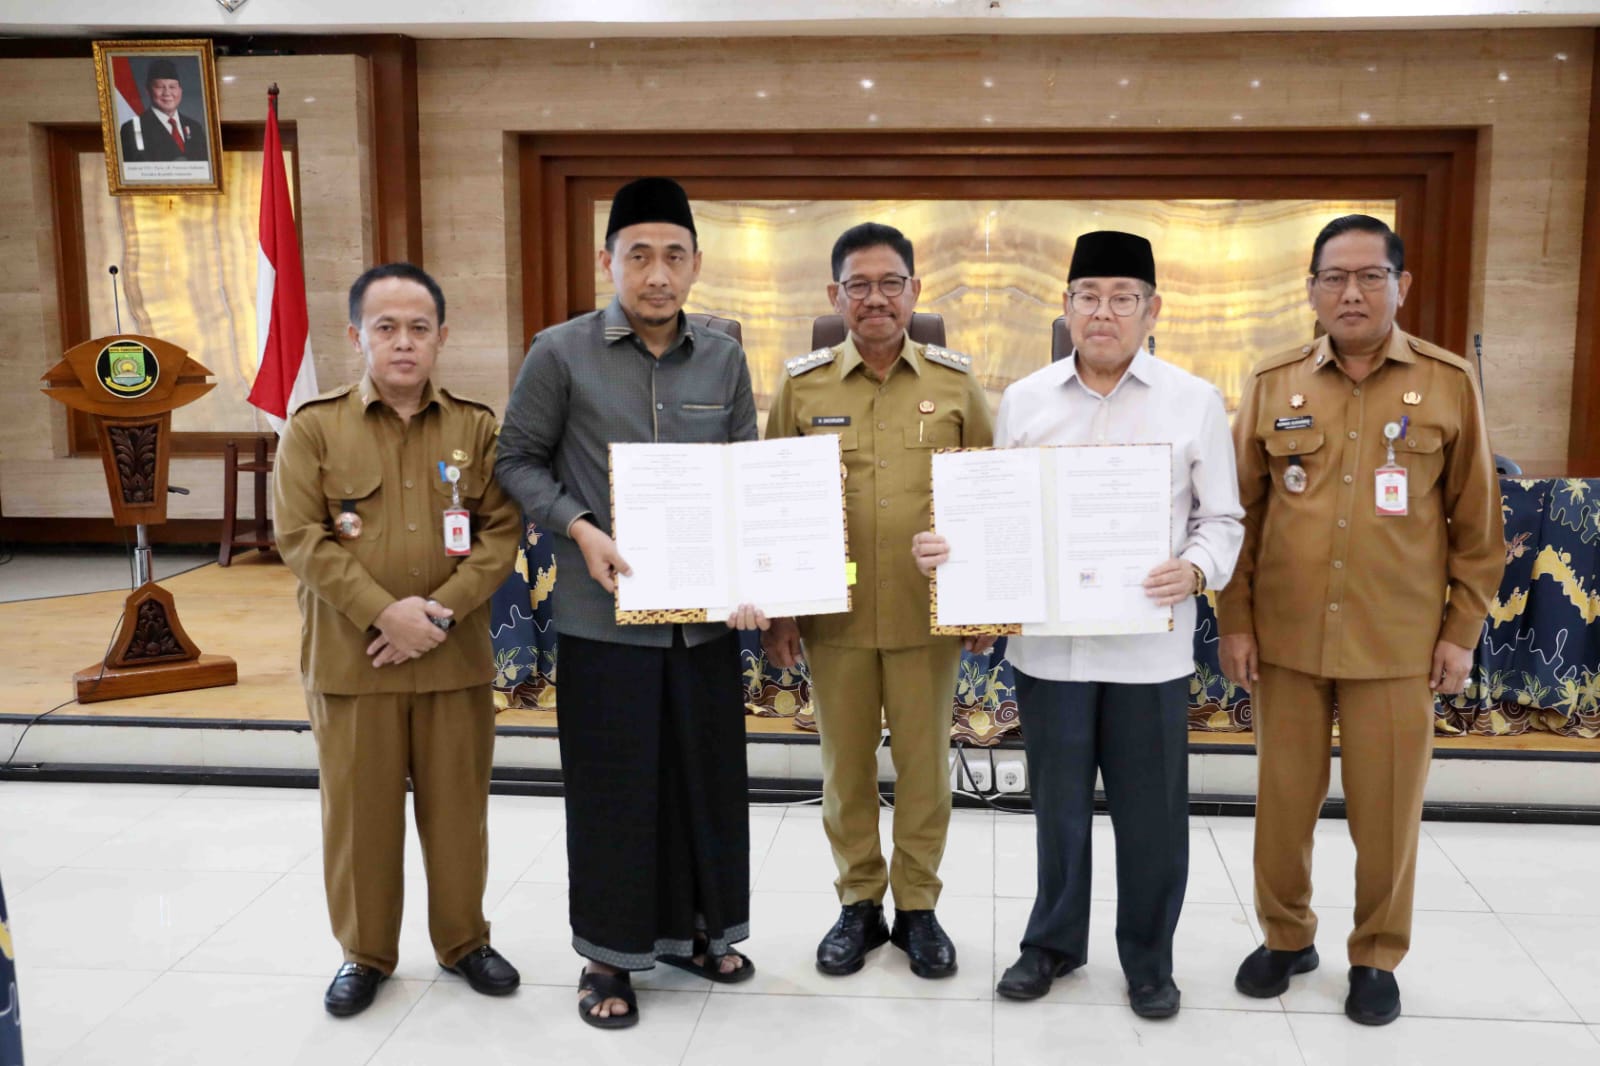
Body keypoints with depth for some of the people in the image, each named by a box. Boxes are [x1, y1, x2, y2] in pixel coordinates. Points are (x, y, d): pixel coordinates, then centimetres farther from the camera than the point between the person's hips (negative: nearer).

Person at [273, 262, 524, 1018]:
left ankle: (464, 940, 30)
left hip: (456, 659, 1)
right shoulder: (314, 425, -1)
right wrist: (383, 613, -17)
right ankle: (364, 954, 27)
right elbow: (301, 538, -8)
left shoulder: (476, 425, 4)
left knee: (457, 809, 11)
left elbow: (502, 531, 0)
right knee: (359, 814, 9)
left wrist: (444, 610, -13)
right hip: (350, 660, -1)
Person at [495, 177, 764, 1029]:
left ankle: (692, 928, 34)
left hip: (707, 613, 4)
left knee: (706, 779, 13)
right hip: (605, 616, -3)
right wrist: (580, 529, -13)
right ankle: (609, 954, 24)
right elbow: (519, 461, 2)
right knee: (611, 790, 5)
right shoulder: (561, 353, -4)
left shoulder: (724, 360, 5)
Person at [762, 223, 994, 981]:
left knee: (924, 761, 9)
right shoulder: (801, 384, 1)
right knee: (845, 763, 11)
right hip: (834, 613, 0)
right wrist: (775, 610, 1)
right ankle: (858, 903, 28)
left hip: (928, 612, 0)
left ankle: (917, 906, 26)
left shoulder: (956, 381, 2)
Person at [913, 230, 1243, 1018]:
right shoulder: (1023, 400, 5)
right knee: (1058, 805, 15)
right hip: (1048, 640, 2)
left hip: (1149, 644, -1)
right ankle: (1053, 942, 35)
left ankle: (1149, 960, 30)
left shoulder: (1195, 402, 0)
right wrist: (944, 548, -10)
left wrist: (1196, 570, -18)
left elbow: (1221, 518, 2)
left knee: (1150, 812, 9)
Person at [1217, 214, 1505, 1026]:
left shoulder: (1450, 384, -1)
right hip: (1286, 637, 1)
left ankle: (1377, 957, 28)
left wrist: (1462, 630, 0)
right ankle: (1286, 937, 32)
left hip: (1399, 643, -1)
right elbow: (1240, 514, 4)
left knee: (1386, 809, 8)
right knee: (1284, 799, 12)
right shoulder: (1271, 385, 2)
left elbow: (1477, 522, 3)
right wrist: (1235, 622, 0)